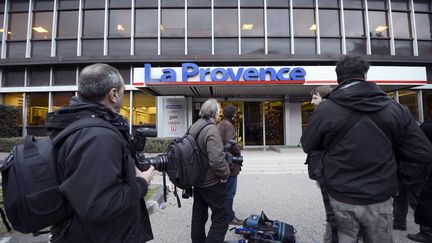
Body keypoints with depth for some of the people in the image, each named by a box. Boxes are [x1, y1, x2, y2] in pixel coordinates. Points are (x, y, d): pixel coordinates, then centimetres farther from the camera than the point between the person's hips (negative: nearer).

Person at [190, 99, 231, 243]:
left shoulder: (194, 126, 4)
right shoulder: (211, 130, -24)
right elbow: (217, 160, -32)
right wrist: (225, 173, -15)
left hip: (197, 181, 9)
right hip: (212, 183, -9)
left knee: (199, 216, 21)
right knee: (221, 219, 8)